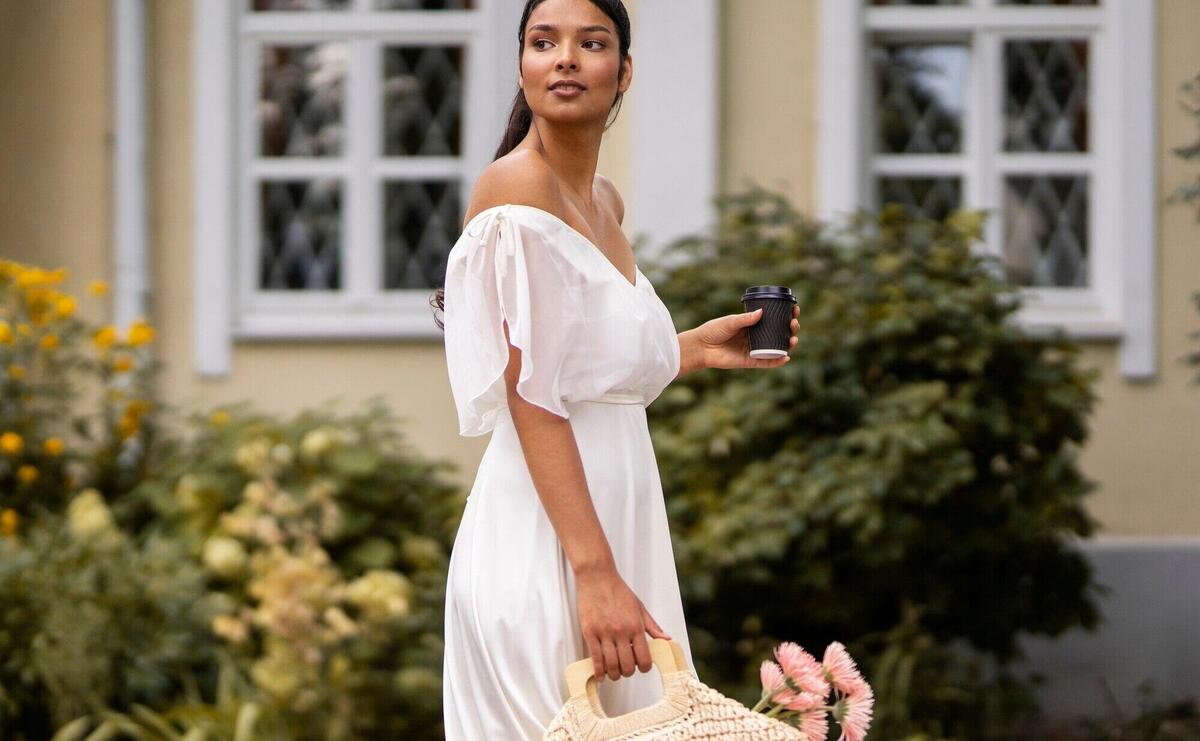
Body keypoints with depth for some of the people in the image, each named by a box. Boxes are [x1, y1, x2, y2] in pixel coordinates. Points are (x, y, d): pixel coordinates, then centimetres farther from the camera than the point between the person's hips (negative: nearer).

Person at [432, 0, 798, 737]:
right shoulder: (518, 186, -12)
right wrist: (595, 573, -23)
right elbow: (532, 396, -18)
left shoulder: (605, 201, 13)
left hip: (620, 508, 9)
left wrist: (697, 349, 13)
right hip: (543, 534, -9)